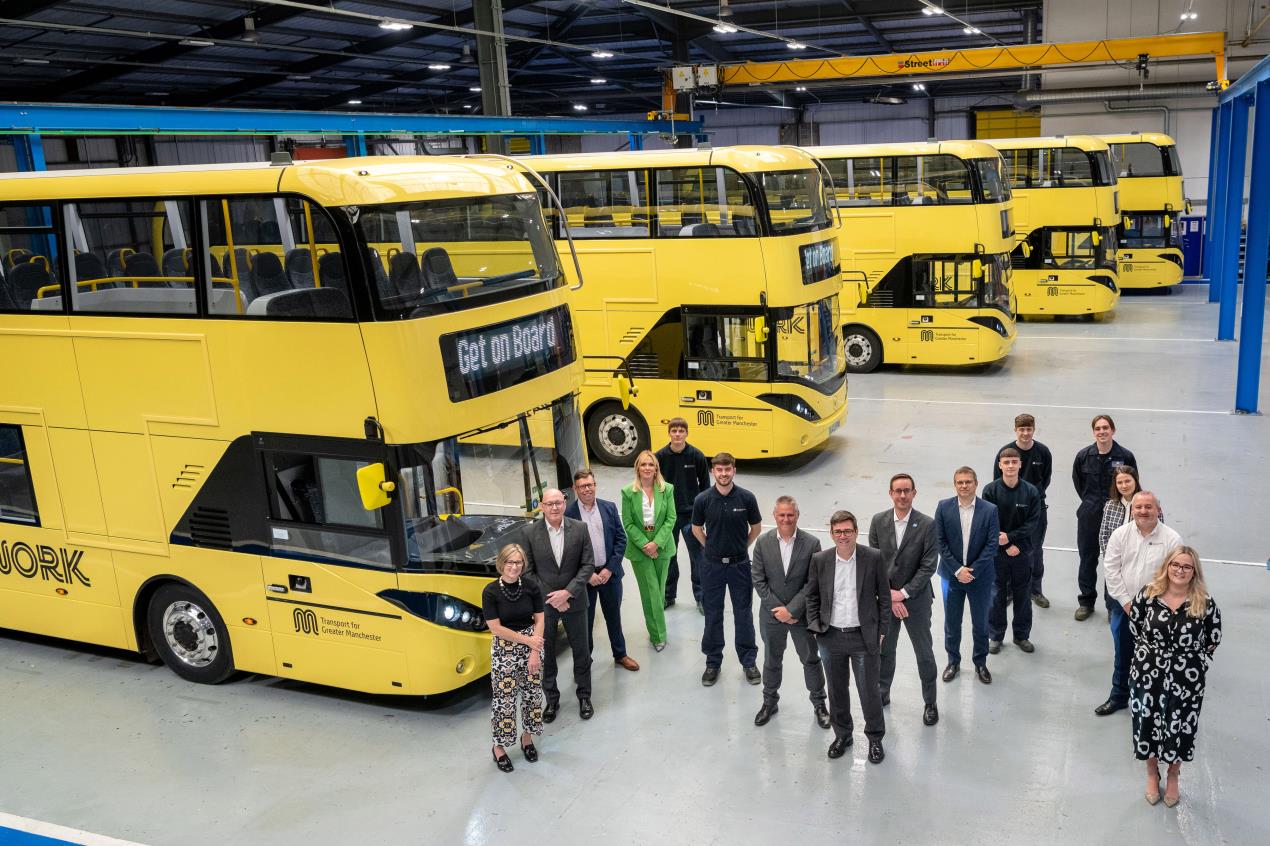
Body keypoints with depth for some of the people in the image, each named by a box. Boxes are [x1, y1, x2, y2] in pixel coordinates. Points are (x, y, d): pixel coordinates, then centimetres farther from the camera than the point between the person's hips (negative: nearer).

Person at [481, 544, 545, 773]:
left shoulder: (531, 587, -5)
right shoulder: (491, 592, -13)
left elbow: (539, 620, -2)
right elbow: (496, 628, -13)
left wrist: (535, 652, -10)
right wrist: (527, 639, -13)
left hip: (532, 646, 3)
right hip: (504, 651, -3)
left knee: (532, 694, 11)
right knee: (505, 699, 0)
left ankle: (527, 737, 32)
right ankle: (499, 747, 16)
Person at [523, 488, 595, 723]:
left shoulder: (579, 529, -8)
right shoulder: (531, 533, -9)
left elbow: (588, 565, -6)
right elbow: (528, 571, -6)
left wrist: (568, 592, -16)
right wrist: (550, 598, -13)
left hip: (574, 601, 1)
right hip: (543, 604, -1)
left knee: (581, 650, 13)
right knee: (545, 654, 11)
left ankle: (584, 696, 31)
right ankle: (551, 699, 28)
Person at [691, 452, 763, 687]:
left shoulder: (746, 498, -10)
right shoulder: (703, 499, -9)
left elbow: (756, 527, 5)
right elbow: (697, 527, 8)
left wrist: (742, 547, 8)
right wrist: (711, 547, 7)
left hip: (740, 564, 0)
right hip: (712, 564, 0)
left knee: (743, 613, 8)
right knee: (713, 614, 9)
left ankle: (748, 661, 22)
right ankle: (713, 662, 22)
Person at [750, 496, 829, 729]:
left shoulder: (811, 543, -13)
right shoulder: (763, 542, -7)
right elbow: (758, 579, -6)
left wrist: (791, 610, -16)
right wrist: (777, 608, -12)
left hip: (802, 614, -1)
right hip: (772, 614, 1)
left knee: (811, 659, 13)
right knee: (772, 660, 17)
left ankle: (819, 703, 31)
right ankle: (769, 701, 36)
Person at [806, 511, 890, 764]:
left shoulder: (874, 558, -9)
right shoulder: (820, 560, -4)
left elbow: (884, 596, -2)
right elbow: (812, 595, 7)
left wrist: (882, 631, -3)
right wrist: (814, 626, 0)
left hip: (864, 637, -2)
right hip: (831, 637, 2)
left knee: (869, 690, 7)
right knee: (837, 690, 15)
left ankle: (875, 738, 27)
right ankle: (842, 735, 34)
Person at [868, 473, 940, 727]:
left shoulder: (927, 525, -13)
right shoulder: (878, 521, -5)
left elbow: (928, 566, -13)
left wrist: (903, 593, -17)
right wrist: (889, 596, -10)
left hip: (916, 599, -2)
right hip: (885, 598, 3)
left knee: (924, 653, 9)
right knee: (884, 650, 18)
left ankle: (930, 702, 26)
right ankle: (882, 694, 37)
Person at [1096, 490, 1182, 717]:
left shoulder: (1172, 539, -12)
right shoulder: (1120, 534, -4)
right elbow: (1111, 569, -3)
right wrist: (1126, 602, -7)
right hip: (1123, 606, 3)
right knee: (1122, 655, 17)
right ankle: (1118, 696, 34)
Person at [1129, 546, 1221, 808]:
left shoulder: (1204, 604, -12)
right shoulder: (1147, 595, -9)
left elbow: (1213, 640, 1)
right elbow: (1134, 628, 4)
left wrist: (1192, 660, 2)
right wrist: (1152, 654, 5)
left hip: (1186, 682, -1)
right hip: (1148, 676, 1)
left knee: (1179, 731, 13)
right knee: (1148, 725, 14)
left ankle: (1173, 778, 40)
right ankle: (1152, 774, 40)